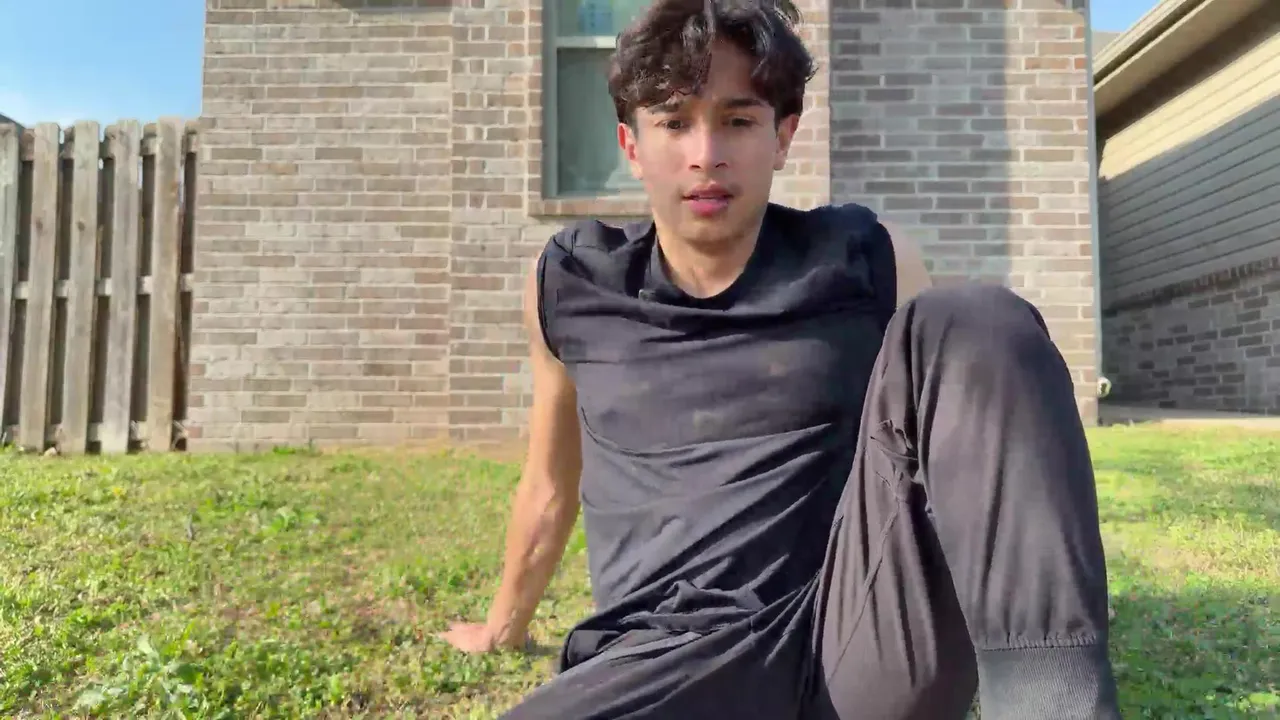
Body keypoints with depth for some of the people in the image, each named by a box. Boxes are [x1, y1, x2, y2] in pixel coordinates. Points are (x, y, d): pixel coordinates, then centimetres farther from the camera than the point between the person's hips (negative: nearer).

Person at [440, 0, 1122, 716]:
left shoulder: (872, 263, 5)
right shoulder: (570, 284, 7)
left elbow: (959, 457, 19)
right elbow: (552, 484, 22)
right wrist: (504, 625, 36)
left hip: (865, 637, 2)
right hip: (668, 663, -1)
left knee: (974, 322, -17)